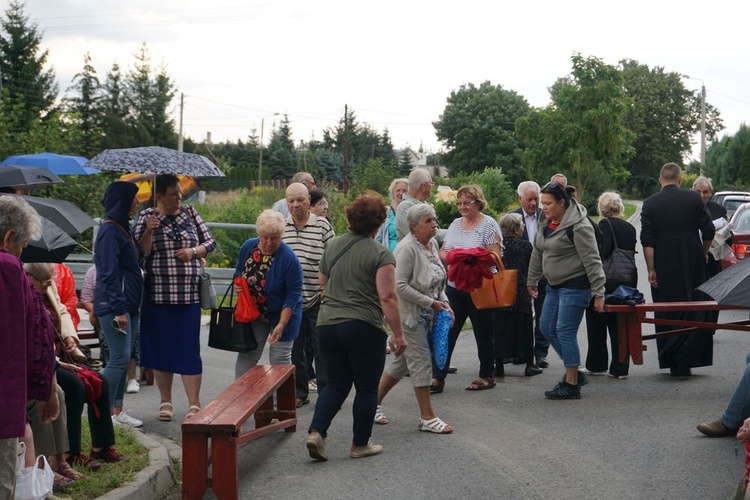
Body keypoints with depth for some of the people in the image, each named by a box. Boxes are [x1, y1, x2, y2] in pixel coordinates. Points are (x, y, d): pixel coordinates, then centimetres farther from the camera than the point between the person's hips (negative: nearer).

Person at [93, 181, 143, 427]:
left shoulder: (122, 229, 17)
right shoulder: (110, 231, -13)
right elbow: (110, 273, -18)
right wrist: (119, 310, -21)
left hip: (128, 304, 10)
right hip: (113, 305, -10)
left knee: (122, 359, 10)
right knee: (119, 358, -10)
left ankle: (117, 410, 16)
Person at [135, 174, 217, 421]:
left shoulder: (190, 213, 9)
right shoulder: (147, 216, 3)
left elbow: (210, 242, 13)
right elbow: (140, 252, -3)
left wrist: (193, 251, -5)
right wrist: (149, 231, -18)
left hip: (189, 295, 1)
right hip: (158, 295, -1)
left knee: (189, 348, -2)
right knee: (160, 347, 5)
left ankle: (194, 404, 1)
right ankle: (165, 401, 18)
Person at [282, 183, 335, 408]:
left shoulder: (322, 225, -2)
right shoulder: (280, 227, 5)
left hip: (318, 299, -3)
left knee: (321, 348, 2)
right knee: (294, 348, 10)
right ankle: (299, 393, 21)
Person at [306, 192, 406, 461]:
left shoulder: (332, 246, 8)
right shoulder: (380, 254, -10)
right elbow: (388, 298, -14)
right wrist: (398, 335, -9)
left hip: (327, 325, 6)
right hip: (363, 328, -5)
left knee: (335, 384, 14)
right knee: (367, 388, 8)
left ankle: (316, 431, -3)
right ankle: (360, 444, 15)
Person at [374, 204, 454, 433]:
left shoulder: (432, 244, 8)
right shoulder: (407, 249, -19)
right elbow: (400, 285, -24)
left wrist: (444, 301, 4)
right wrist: (430, 302, -19)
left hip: (426, 315, 9)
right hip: (409, 314, -9)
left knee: (403, 361, 15)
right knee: (421, 362, -6)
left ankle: (375, 401, 27)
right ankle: (427, 417, -1)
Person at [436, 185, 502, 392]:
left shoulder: (488, 225, -7)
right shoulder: (455, 224, 12)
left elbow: (495, 256, -14)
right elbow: (442, 251, 16)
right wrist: (449, 257, -7)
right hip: (454, 287, 5)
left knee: (483, 333, 7)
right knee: (446, 332, 0)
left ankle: (487, 376, 20)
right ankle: (438, 378, 2)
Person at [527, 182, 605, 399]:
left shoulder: (578, 226, -19)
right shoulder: (547, 222, 9)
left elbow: (592, 261, -19)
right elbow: (538, 253, 20)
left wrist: (598, 293, -20)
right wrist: (532, 281, 26)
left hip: (575, 286, -10)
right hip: (554, 286, 10)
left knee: (565, 332, -9)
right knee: (547, 328, 12)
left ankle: (571, 385, -1)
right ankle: (574, 373, 24)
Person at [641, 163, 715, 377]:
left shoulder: (650, 203, -2)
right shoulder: (694, 199, -1)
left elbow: (647, 241, -7)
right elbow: (708, 232, -1)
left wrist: (651, 269, -4)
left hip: (664, 269, 0)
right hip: (693, 266, 0)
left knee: (667, 316, 7)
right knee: (695, 313, 8)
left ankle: (672, 363, 7)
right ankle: (687, 358, 0)